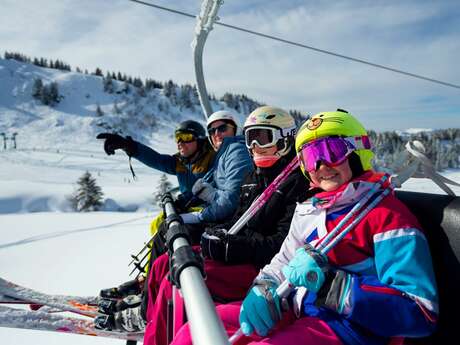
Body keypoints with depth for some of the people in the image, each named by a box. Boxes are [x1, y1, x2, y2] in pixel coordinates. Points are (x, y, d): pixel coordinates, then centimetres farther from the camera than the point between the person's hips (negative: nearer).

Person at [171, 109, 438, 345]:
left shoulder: (387, 213, -9)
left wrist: (331, 283, -24)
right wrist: (264, 289, -6)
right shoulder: (308, 211, 14)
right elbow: (281, 265, 20)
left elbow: (421, 314, -15)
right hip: (295, 314, 7)